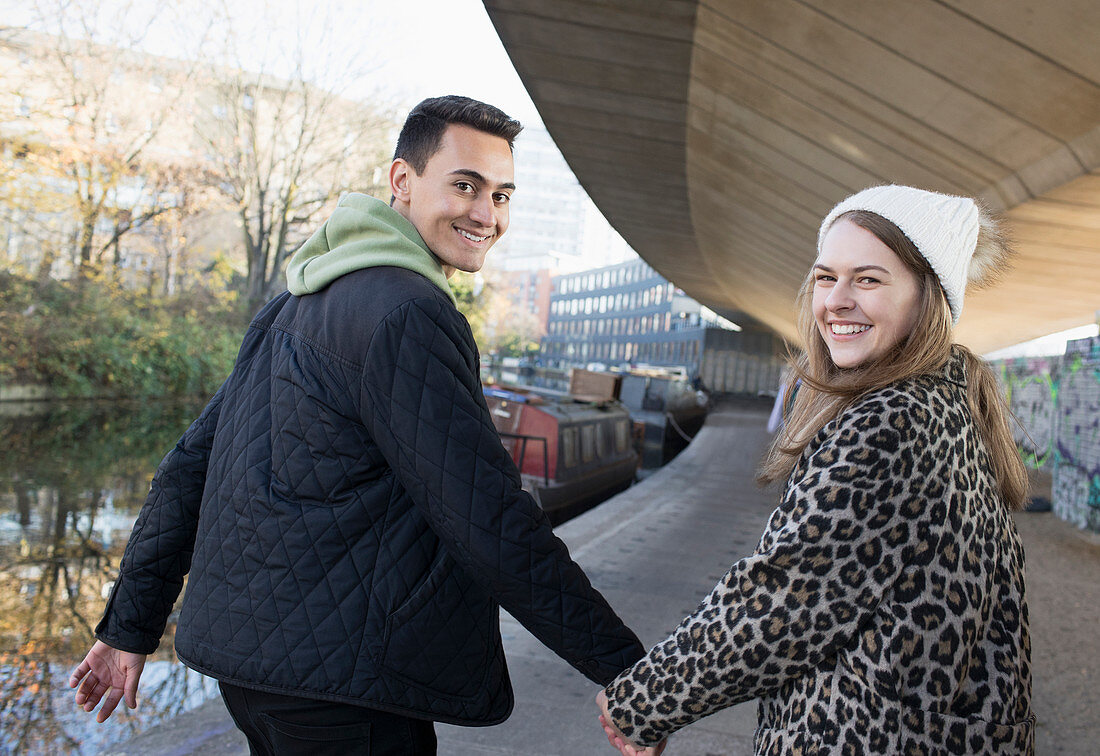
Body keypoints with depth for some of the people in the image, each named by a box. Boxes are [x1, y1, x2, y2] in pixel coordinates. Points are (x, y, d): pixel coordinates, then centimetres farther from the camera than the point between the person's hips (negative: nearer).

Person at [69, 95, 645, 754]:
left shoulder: (296, 306, 13)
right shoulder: (406, 315, -18)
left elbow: (189, 468, 14)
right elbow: (490, 522, -21)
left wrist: (131, 626, 19)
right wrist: (625, 667, -15)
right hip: (340, 687, -9)